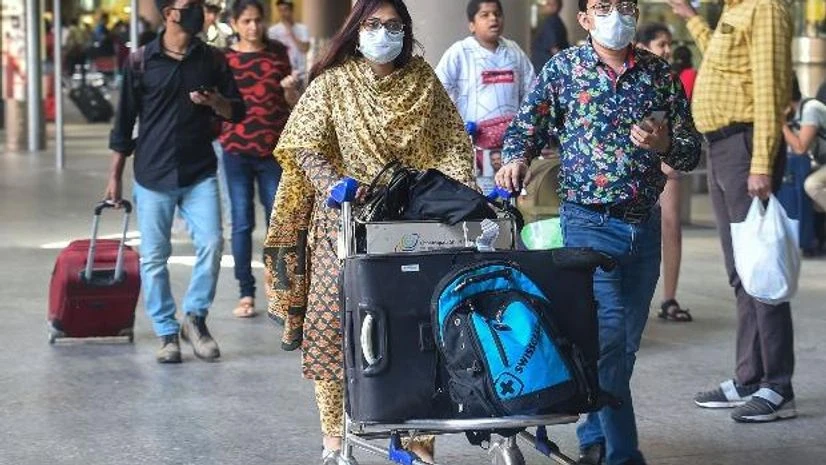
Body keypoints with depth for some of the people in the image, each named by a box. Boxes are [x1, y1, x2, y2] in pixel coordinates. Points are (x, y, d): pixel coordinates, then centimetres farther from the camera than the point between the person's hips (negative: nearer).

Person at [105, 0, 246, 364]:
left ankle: (195, 316, 8)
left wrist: (215, 102, -13)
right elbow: (125, 120, 5)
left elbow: (237, 112, 10)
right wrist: (115, 176, 6)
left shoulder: (212, 60, 6)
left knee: (211, 243, -12)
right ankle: (166, 333, 13)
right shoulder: (141, 62, 0)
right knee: (154, 257, 2)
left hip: (199, 173, 1)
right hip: (153, 175, -1)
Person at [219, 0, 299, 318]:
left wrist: (289, 89, -8)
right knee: (242, 222, 2)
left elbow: (293, 104, 13)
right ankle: (246, 293, 8)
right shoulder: (224, 59, 5)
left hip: (274, 149, 1)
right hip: (237, 149, -1)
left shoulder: (277, 53, 9)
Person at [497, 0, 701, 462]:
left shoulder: (659, 72, 7)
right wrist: (516, 159, -16)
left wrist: (665, 144, -12)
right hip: (590, 223, -4)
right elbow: (527, 128, 4)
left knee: (627, 341, 11)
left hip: (645, 223, 4)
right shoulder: (563, 68, 1)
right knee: (608, 337, -11)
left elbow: (692, 150, 9)